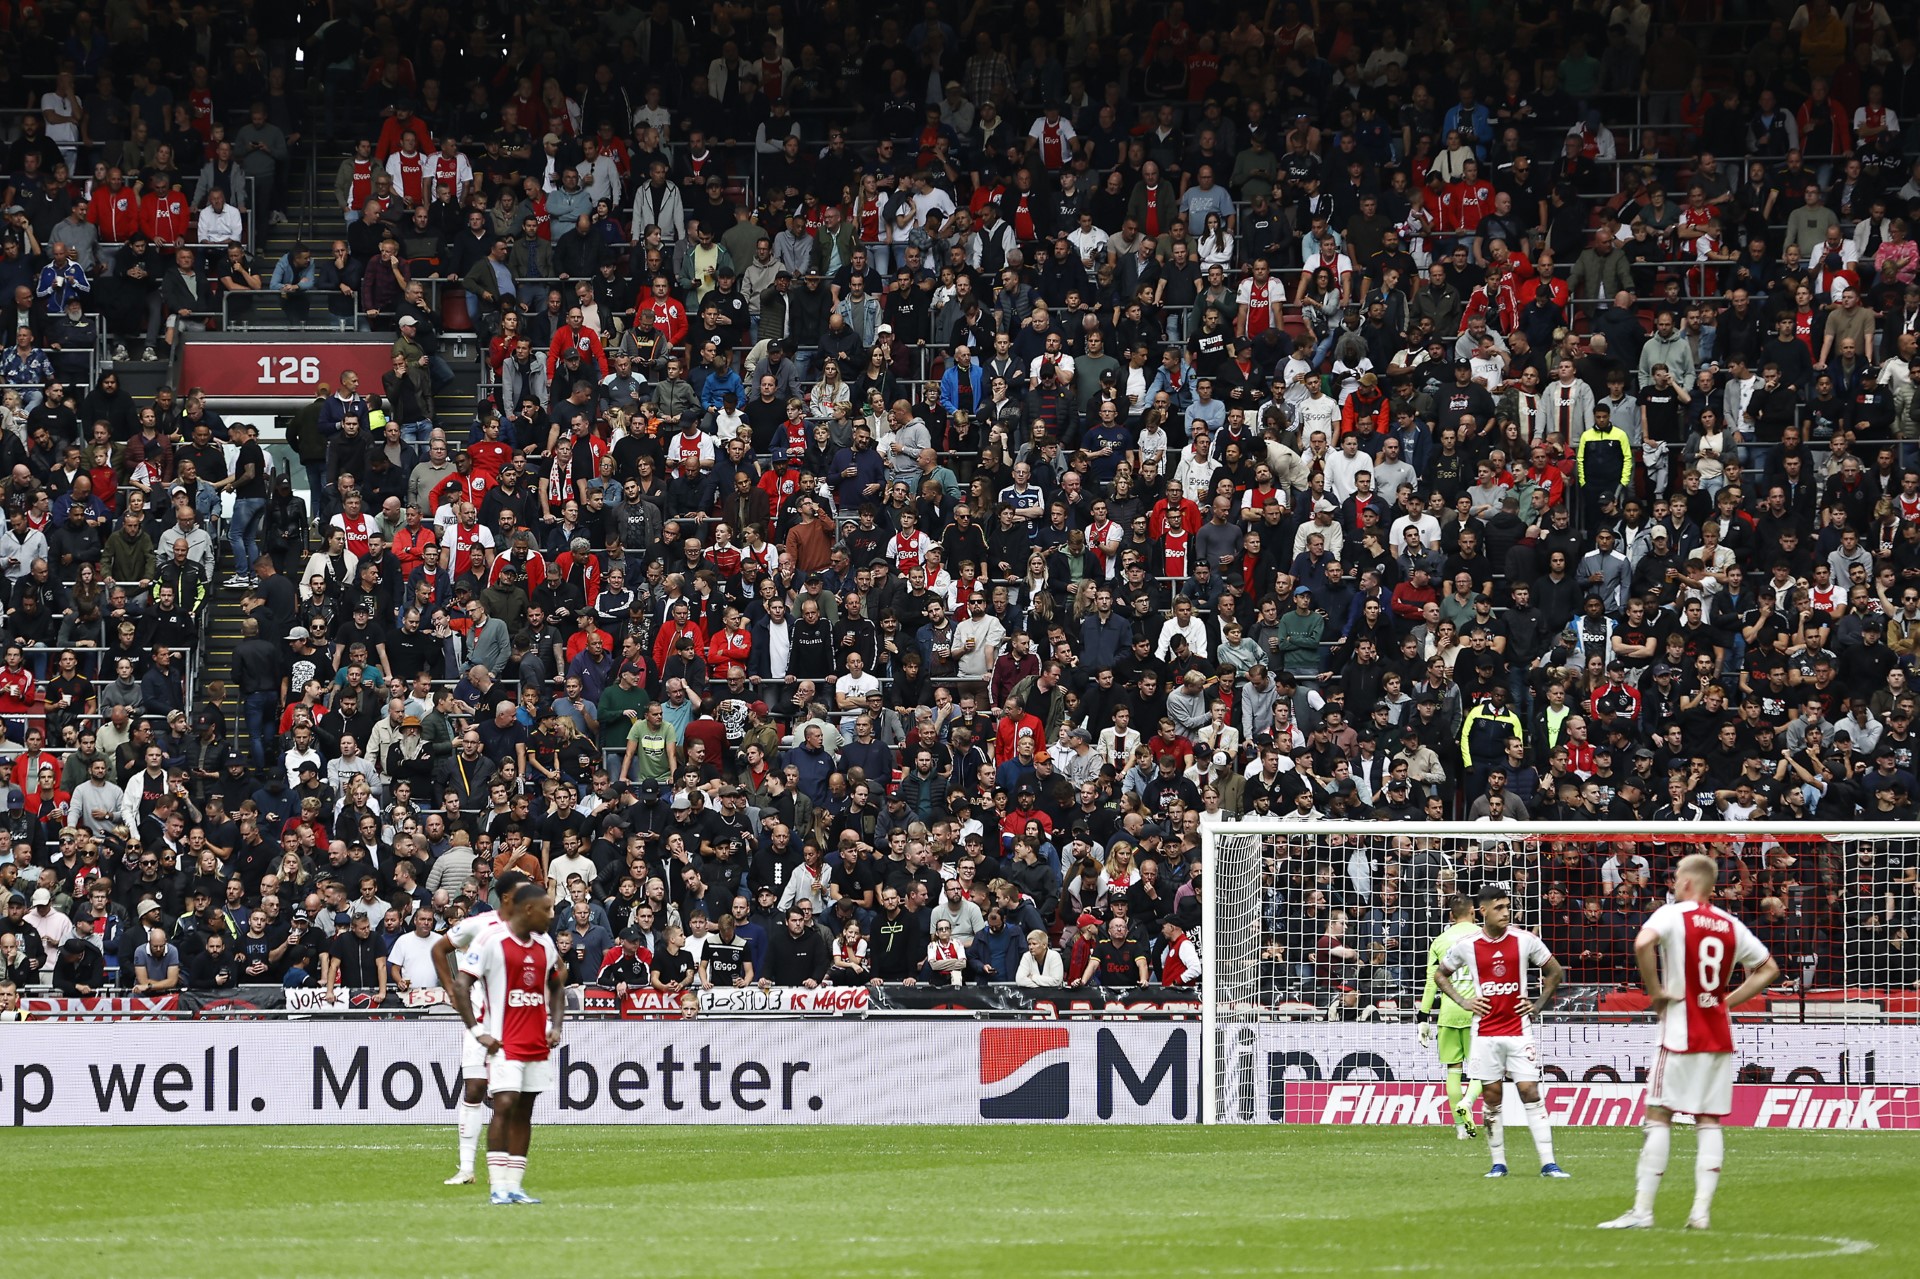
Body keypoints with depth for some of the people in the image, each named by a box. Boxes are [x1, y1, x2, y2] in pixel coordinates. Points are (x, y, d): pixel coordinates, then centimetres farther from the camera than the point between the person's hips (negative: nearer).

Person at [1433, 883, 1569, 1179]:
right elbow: (1440, 975, 15)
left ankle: (1548, 1163, -8)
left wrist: (1538, 1005, 4)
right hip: (1485, 1030, 1)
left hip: (1518, 1030, -1)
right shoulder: (1467, 946, -1)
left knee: (1530, 1093, -6)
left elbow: (1555, 971, 12)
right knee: (1491, 1097, 4)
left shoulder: (1524, 941, -2)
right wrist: (1462, 1001, 3)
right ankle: (1498, 1163, 12)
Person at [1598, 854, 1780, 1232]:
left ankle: (1642, 1210, -5)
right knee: (1709, 1121, 6)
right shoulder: (1730, 925, 10)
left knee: (1659, 1116, -2)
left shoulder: (1673, 914, -7)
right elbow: (1769, 969, 18)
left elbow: (1643, 944, -27)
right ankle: (1702, 1210, -1)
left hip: (1681, 1035, -5)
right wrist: (1730, 1000, 13)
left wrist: (1655, 991, -14)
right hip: (1720, 1037, 5)